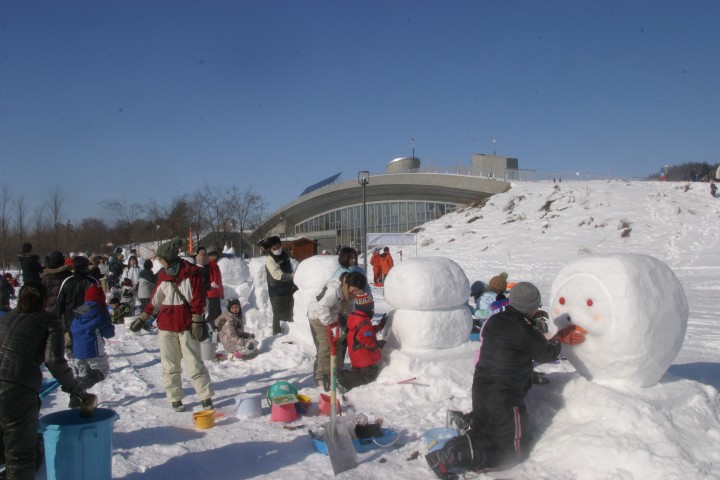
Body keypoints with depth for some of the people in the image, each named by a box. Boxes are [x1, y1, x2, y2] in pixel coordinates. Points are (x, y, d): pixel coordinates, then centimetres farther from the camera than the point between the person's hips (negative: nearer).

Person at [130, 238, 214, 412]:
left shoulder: (191, 273, -8)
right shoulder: (163, 275, 7)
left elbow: (198, 300, -8)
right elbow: (155, 300, 16)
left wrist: (197, 322, -10)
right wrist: (143, 318, 19)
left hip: (186, 325, -4)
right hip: (166, 326, 4)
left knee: (194, 363, -2)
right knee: (170, 365, 7)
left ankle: (206, 397, 6)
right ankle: (175, 398, 19)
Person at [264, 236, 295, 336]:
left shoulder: (285, 255, 7)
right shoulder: (270, 260, -18)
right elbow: (278, 275, -31)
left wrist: (294, 283, 20)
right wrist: (291, 275, -43)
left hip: (288, 289, 8)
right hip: (276, 292, -8)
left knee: (289, 313, 19)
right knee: (278, 314, -2)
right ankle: (277, 334, 7)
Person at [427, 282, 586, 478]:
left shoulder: (494, 321, 2)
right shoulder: (526, 333, -20)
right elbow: (546, 354, -1)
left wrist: (559, 338, 17)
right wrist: (558, 340, 19)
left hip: (480, 390, 8)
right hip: (505, 401, -8)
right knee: (513, 453, 3)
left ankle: (467, 421, 8)